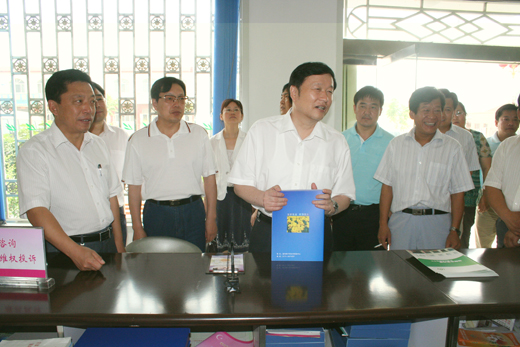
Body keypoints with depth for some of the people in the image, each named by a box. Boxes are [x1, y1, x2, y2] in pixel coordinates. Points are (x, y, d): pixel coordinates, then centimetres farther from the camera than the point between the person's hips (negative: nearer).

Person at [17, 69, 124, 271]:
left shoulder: (98, 145, 10)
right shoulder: (33, 151, -10)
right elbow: (36, 210, -19)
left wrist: (119, 246, 10)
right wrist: (76, 251, -30)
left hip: (107, 244, 5)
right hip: (63, 252, -5)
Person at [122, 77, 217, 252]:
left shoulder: (199, 134, 5)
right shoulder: (138, 140, 2)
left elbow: (209, 178, 6)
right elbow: (134, 186, 3)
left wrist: (211, 218, 3)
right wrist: (137, 228, 1)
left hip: (193, 213, 1)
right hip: (156, 215, 0)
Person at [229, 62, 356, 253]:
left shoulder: (337, 142, 6)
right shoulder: (261, 130, 1)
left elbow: (344, 195, 9)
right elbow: (241, 184, 1)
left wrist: (331, 206, -14)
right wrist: (262, 198, -19)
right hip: (267, 235, -1)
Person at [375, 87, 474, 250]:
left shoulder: (452, 147, 4)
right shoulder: (396, 144, 6)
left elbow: (458, 192, 4)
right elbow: (387, 186, 5)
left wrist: (454, 231, -2)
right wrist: (383, 224, 1)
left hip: (437, 223, 0)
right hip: (401, 220, 1)